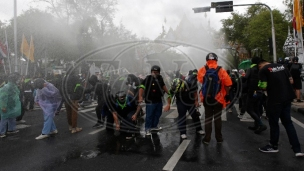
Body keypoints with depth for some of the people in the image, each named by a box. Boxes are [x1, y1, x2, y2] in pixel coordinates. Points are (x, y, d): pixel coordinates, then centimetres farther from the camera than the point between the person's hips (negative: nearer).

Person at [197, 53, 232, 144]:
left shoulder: (202, 70, -7)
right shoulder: (221, 71, -9)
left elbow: (200, 80, -1)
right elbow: (227, 84, -9)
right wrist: (227, 95, 1)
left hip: (206, 98, 1)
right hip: (218, 98, 0)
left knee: (208, 118, 11)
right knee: (217, 118, 13)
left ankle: (207, 138, 13)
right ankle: (219, 138, 22)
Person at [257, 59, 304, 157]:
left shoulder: (263, 70, -9)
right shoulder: (282, 66, 12)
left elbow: (264, 86, -16)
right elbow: (291, 81, 13)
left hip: (275, 100, -7)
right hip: (287, 98, 7)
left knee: (274, 123, 9)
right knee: (288, 122, 15)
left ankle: (274, 146, 25)